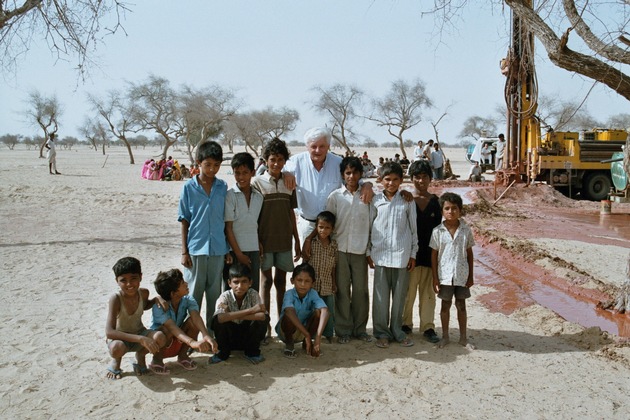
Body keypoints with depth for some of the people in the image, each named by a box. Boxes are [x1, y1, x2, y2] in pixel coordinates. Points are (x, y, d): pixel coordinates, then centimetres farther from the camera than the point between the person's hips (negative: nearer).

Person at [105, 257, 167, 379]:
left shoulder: (143, 293, -11)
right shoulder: (115, 299, -26)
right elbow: (109, 332, -37)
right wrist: (141, 339, -44)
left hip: (140, 333, 4)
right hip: (120, 337, -4)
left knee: (160, 337, -30)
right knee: (117, 347, -41)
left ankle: (140, 356, 4)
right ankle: (116, 360, -1)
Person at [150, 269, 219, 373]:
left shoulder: (188, 300, -16)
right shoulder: (159, 307, -29)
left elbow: (196, 317, -33)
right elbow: (172, 327, -44)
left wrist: (206, 336, -54)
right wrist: (192, 342, -60)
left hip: (178, 343, 4)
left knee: (193, 321, -24)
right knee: (166, 330, -37)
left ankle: (182, 355, -3)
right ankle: (157, 359, -8)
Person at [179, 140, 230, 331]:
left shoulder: (222, 187, 3)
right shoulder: (189, 187, -3)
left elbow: (226, 220, 7)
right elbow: (184, 221, 0)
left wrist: (228, 249, 7)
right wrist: (184, 251, -2)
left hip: (217, 249, 2)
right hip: (195, 248, -2)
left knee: (215, 294, 11)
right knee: (194, 294, 7)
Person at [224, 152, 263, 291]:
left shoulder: (258, 196, 8)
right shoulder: (230, 195, -7)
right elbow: (228, 227, -8)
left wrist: (259, 245, 5)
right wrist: (238, 253, -10)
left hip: (253, 250, 4)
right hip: (235, 250, -4)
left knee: (253, 290, 7)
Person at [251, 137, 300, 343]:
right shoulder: (258, 182, -4)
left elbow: (291, 213, 11)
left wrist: (297, 240, 10)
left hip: (284, 241, 3)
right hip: (265, 241, -3)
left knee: (281, 281, 10)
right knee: (266, 281, 3)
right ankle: (265, 325, 10)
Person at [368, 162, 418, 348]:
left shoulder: (407, 201, 2)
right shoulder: (375, 200, 2)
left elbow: (413, 228, 6)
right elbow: (368, 227, 5)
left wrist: (413, 254, 4)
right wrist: (368, 252, 2)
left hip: (402, 254, 1)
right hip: (381, 254, 0)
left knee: (399, 294, 8)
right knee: (381, 295, 4)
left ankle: (397, 330, 22)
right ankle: (381, 332, 15)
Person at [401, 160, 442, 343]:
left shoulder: (435, 202, 6)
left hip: (429, 253, 2)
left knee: (428, 291, 9)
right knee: (408, 290, 5)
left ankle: (428, 326, 17)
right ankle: (405, 323, 20)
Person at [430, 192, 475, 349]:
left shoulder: (466, 230, -2)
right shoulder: (437, 231, -6)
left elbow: (469, 253, 4)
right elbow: (434, 255, -2)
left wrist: (471, 276, 4)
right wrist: (435, 278, -5)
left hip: (462, 275, 1)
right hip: (445, 275, -1)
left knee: (461, 305, 11)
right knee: (445, 305, 10)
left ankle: (463, 337, 24)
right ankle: (445, 336, 24)